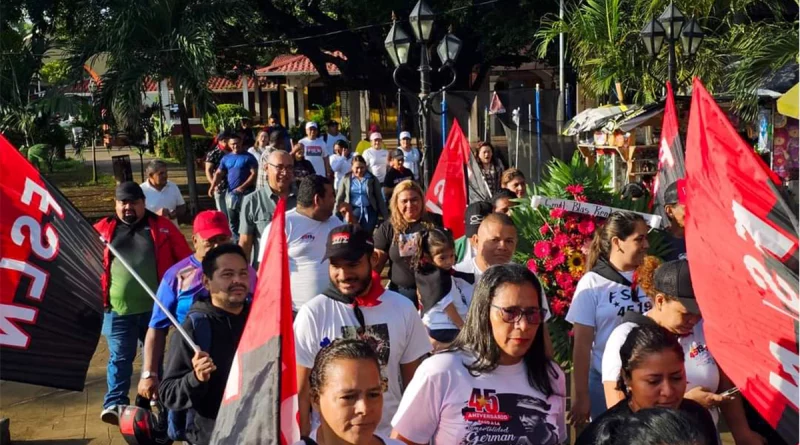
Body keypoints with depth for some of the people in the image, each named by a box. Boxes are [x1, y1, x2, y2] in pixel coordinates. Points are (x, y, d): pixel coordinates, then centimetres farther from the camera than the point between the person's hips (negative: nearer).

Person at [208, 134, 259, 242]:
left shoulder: (248, 157, -3)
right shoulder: (226, 158, 12)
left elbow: (254, 174, -8)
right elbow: (219, 173, 7)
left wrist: (242, 187, -16)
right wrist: (212, 186, -11)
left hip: (245, 193, -6)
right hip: (230, 193, 6)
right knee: (232, 221, 12)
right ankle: (237, 242, 22)